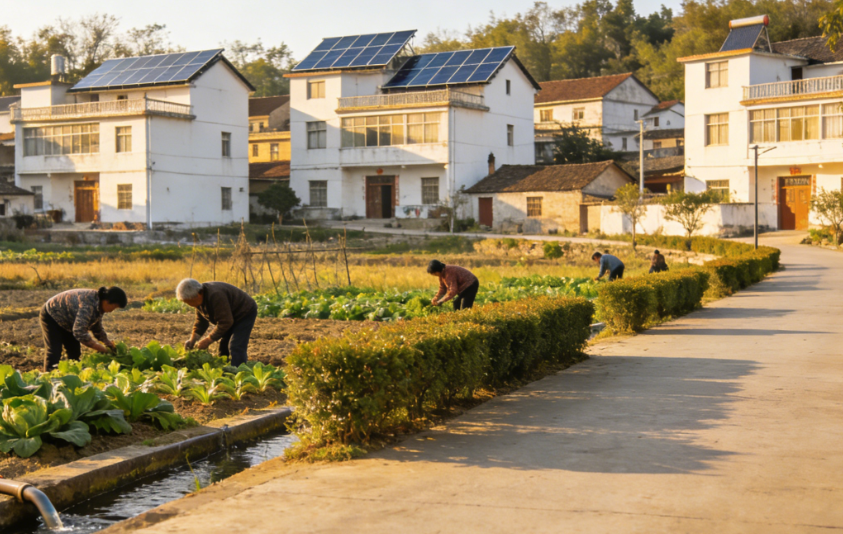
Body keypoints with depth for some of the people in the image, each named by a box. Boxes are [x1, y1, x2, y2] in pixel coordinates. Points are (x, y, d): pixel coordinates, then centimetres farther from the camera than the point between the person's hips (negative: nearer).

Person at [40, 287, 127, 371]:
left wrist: (108, 343, -11)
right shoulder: (88, 305, -39)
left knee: (75, 352, 5)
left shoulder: (99, 306, -9)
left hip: (65, 319, 9)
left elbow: (97, 328, 5)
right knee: (54, 352, -16)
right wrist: (101, 348, -38)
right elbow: (79, 332, -43)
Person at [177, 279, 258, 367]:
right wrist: (192, 340, -8)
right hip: (232, 316, 10)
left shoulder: (216, 296, -35)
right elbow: (201, 321, 3)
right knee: (224, 346, 8)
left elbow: (225, 322, -31)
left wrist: (208, 340, -26)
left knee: (236, 347, -20)